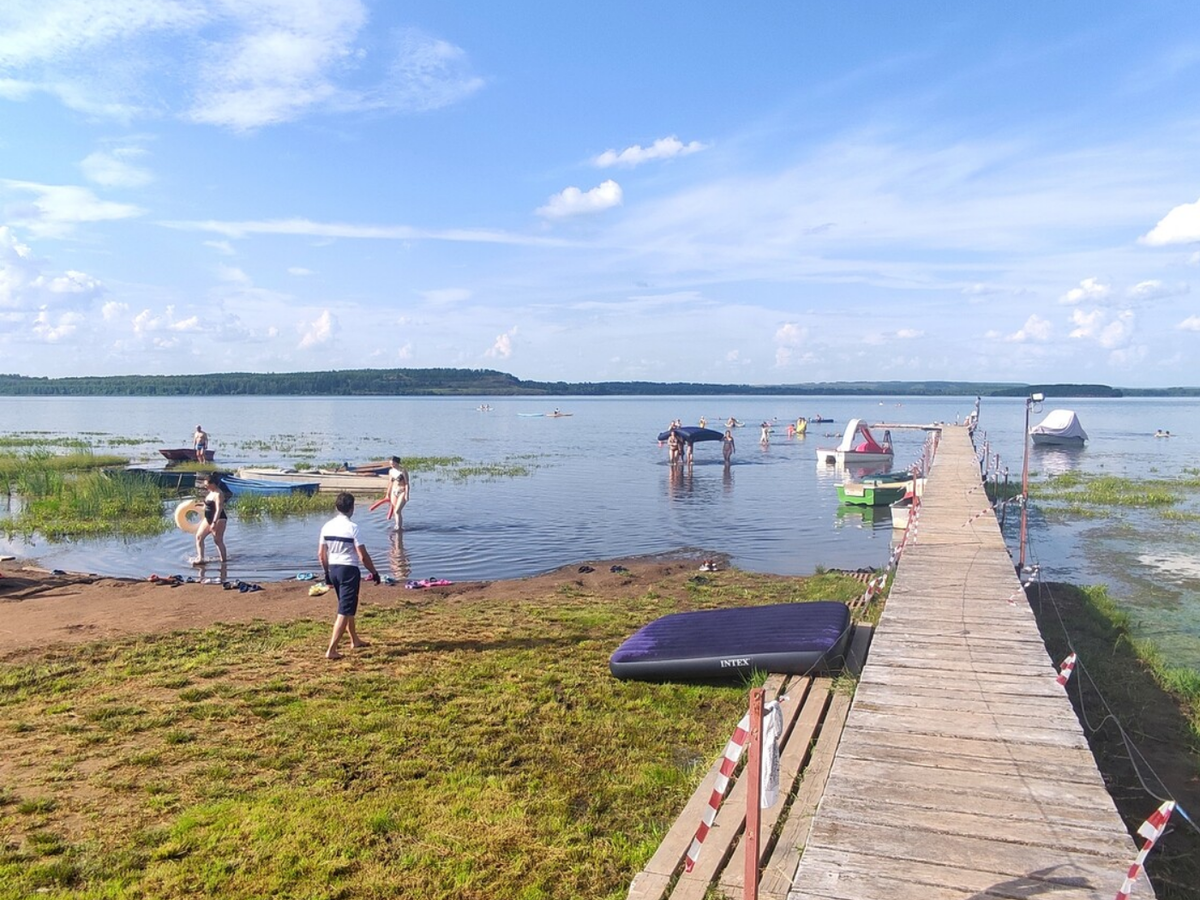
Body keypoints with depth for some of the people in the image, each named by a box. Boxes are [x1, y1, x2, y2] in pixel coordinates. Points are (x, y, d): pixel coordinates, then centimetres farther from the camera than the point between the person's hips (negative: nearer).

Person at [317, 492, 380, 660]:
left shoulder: (327, 526, 3)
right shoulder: (352, 527, -15)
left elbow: (321, 554, 8)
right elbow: (363, 556, -15)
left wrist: (327, 573, 21)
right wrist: (374, 572, -3)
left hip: (333, 569, 7)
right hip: (349, 570, -7)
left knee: (347, 606, 24)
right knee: (344, 611, -3)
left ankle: (355, 640, 39)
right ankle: (331, 650, -7)